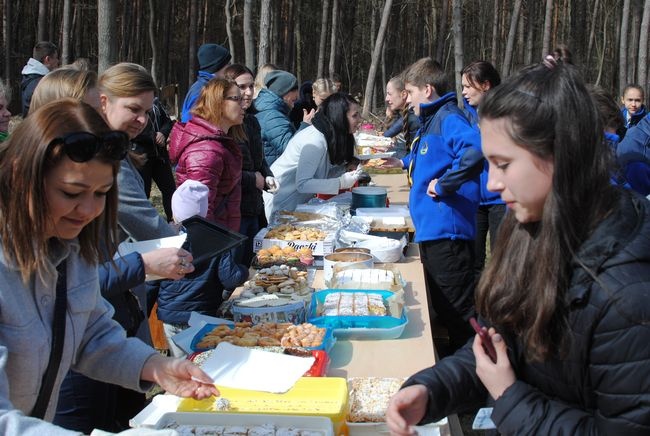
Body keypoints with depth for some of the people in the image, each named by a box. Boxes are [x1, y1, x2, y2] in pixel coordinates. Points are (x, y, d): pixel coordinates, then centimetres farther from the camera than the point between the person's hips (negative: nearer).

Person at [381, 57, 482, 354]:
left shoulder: (448, 118, -16)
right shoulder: (431, 120, 16)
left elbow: (476, 150, -36)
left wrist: (444, 184, -28)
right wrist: (405, 163, 29)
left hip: (446, 228, -11)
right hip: (431, 228, 11)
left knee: (459, 311, -3)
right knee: (442, 306, 22)